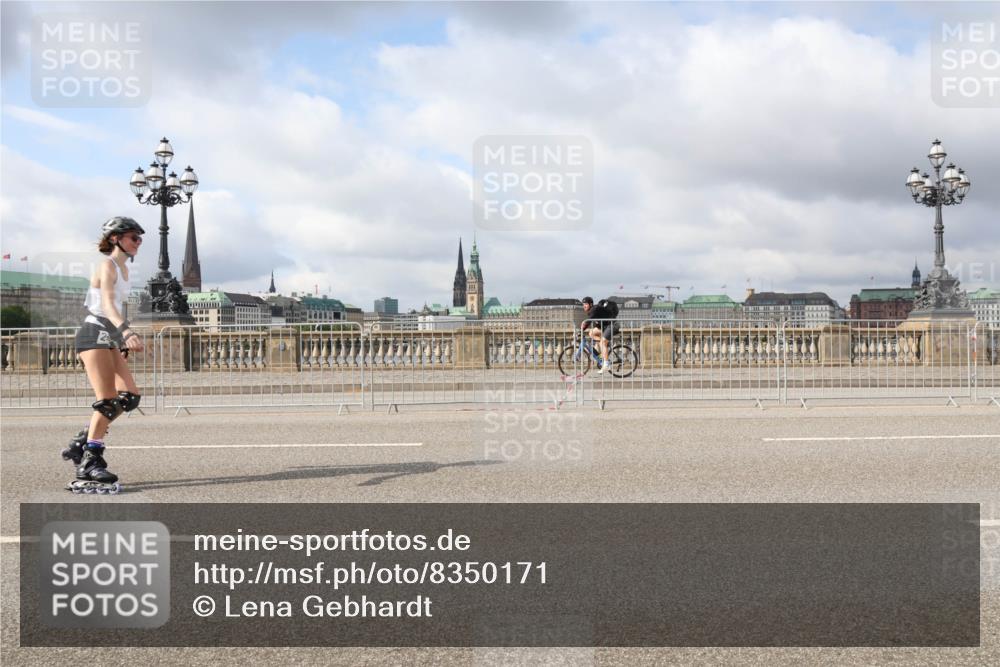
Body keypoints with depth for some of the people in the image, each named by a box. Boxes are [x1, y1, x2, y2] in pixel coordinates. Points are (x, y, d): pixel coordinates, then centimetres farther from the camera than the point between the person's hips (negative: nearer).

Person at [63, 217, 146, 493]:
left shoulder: (123, 269, 19)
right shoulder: (108, 266, -9)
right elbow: (107, 304, -25)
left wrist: (125, 342, 24)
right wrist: (128, 332, -40)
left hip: (109, 338, 9)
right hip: (94, 334, -9)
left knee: (130, 396, 1)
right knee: (108, 402, -11)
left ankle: (81, 443, 8)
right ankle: (89, 463, -6)